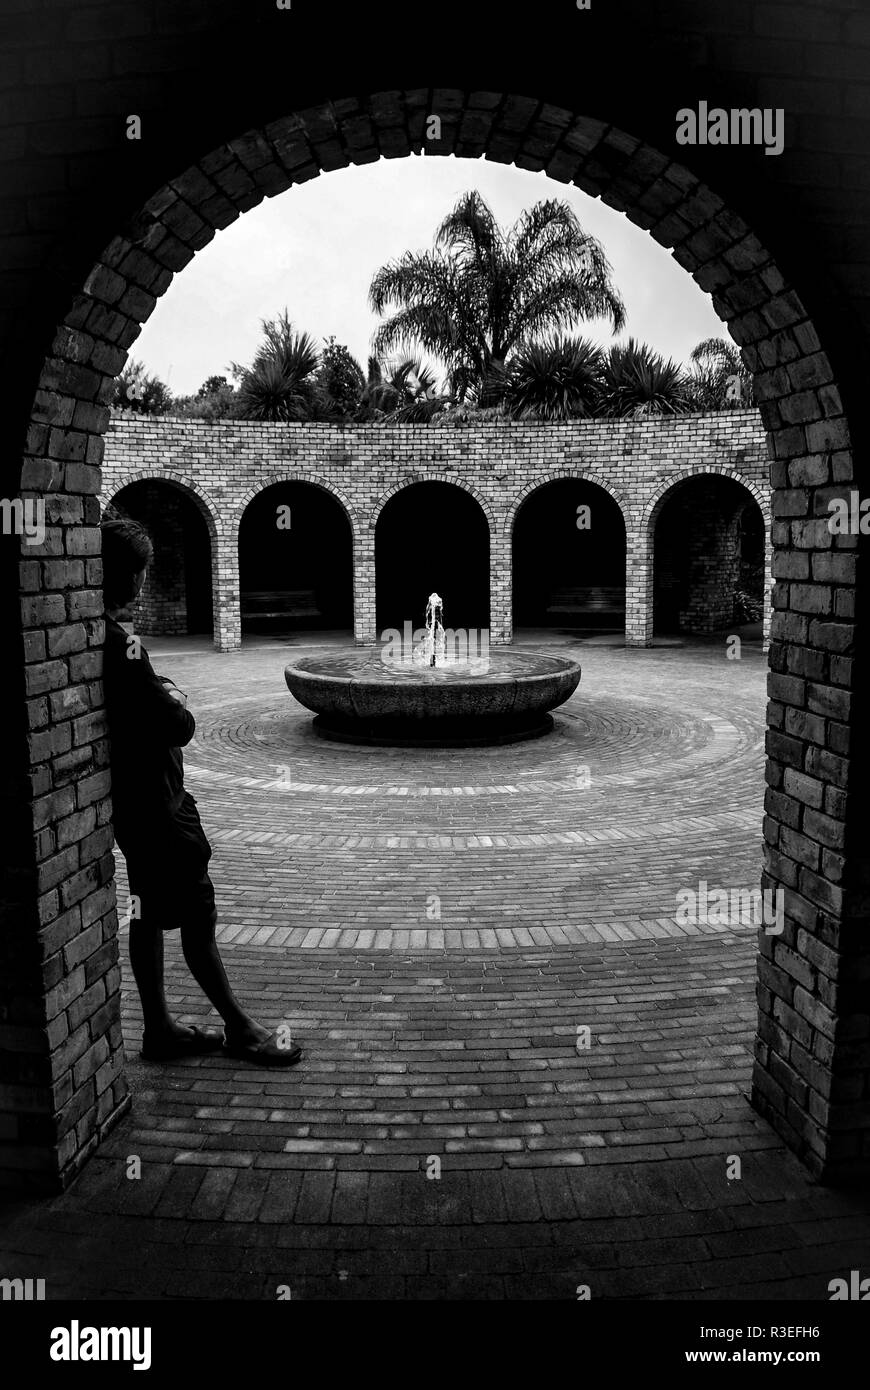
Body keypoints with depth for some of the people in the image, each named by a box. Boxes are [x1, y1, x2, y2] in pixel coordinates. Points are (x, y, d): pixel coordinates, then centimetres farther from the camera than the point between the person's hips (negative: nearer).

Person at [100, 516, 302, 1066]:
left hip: (141, 799, 10)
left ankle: (159, 1028, 28)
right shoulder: (120, 647, -25)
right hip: (155, 804, -10)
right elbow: (177, 727, -25)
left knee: (150, 914, 16)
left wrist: (161, 695, -5)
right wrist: (177, 700, -5)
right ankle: (239, 1027, 16)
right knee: (197, 913, 2)